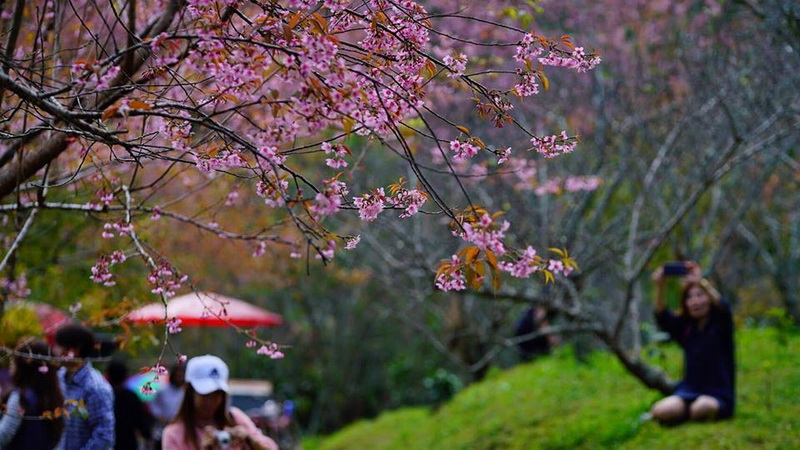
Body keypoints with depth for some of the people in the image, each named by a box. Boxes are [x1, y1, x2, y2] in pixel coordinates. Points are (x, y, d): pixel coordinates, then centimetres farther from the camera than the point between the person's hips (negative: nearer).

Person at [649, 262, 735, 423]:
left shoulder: (720, 325, -1)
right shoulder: (684, 327, 9)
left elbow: (723, 308, -23)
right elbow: (662, 317, -9)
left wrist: (701, 282, -40)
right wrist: (660, 286, -28)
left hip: (718, 396, -3)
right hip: (688, 392, 3)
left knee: (701, 408, -38)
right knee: (661, 411, -29)